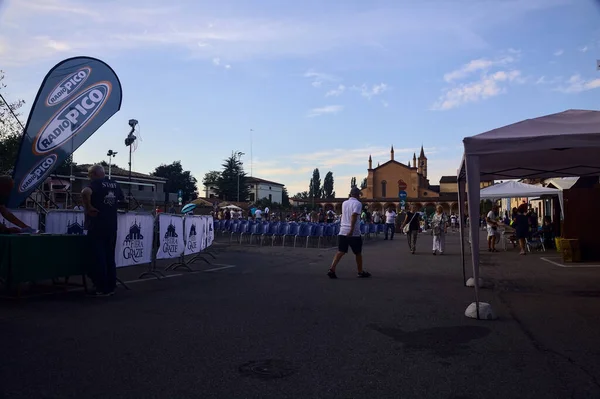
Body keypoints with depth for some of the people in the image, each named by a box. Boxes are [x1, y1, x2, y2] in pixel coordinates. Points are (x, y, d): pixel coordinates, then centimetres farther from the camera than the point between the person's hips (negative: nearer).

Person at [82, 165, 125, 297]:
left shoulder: (96, 183, -9)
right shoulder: (115, 184, 11)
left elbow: (85, 192, -30)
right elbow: (121, 199, 26)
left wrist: (88, 207, -19)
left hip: (97, 226, -6)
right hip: (112, 226, 6)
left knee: (99, 257, 0)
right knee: (110, 257, 12)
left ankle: (102, 288, 3)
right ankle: (110, 287, 15)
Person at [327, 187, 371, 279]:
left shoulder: (344, 203, 13)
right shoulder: (357, 203, -7)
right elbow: (354, 216, -20)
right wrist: (351, 230, -24)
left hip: (342, 231, 5)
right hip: (354, 232, -5)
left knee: (340, 252, 1)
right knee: (358, 253, 10)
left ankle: (332, 269, -14)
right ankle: (360, 272, 21)